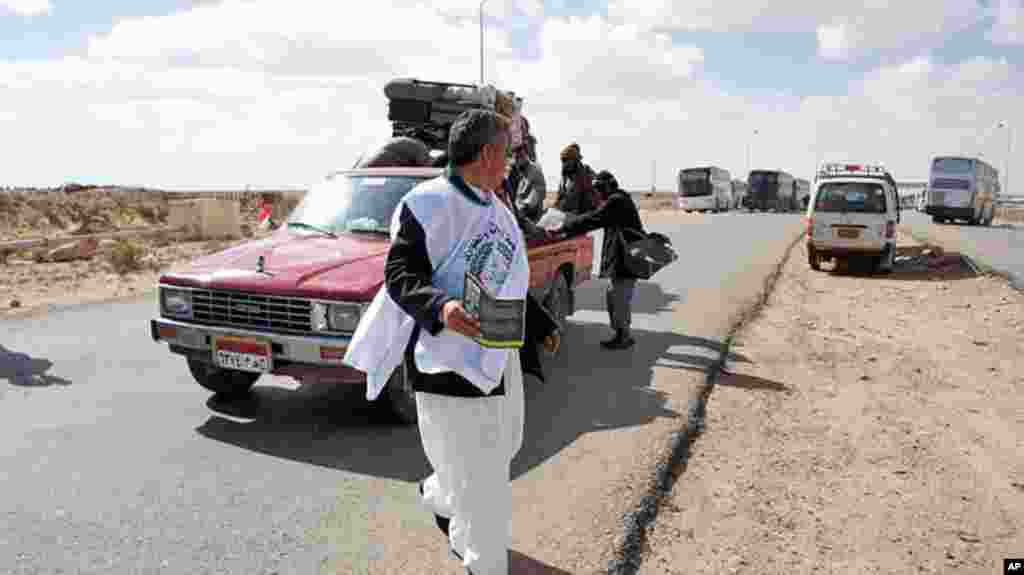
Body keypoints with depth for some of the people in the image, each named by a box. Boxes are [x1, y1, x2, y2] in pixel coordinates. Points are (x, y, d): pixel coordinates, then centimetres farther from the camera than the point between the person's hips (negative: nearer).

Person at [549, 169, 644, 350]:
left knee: (620, 300, -4)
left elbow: (592, 220, -22)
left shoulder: (616, 201, -14)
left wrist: (561, 231, -21)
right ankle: (622, 335, 25)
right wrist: (567, 232, 14)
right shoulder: (619, 200, 19)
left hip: (626, 259, -11)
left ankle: (623, 337, 6)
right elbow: (594, 218, 20)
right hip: (620, 260, 11)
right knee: (613, 296, 16)